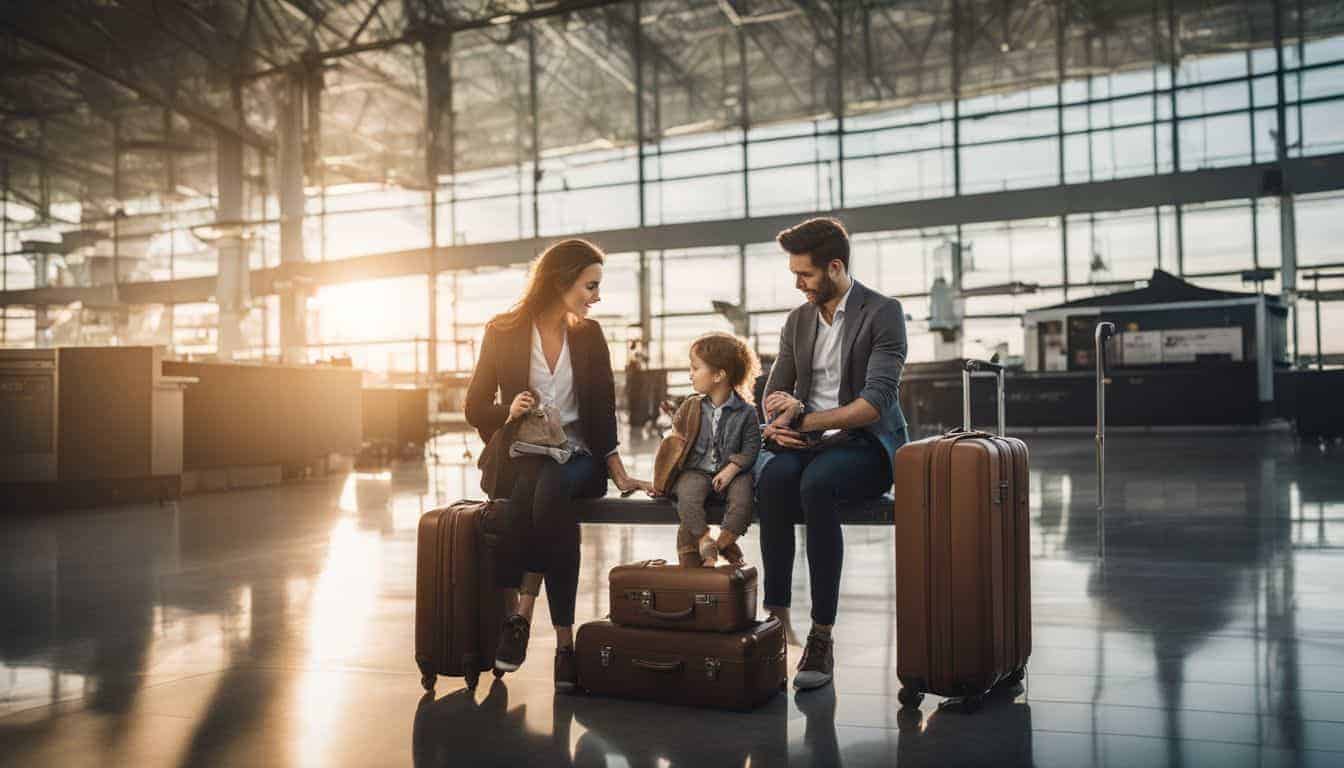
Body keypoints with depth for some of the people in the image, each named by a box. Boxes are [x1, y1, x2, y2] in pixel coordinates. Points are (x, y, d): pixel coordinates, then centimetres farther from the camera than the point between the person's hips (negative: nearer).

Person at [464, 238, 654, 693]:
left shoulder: (589, 335, 8)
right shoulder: (504, 332, 1)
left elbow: (601, 412, 9)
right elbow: (475, 409, 5)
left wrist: (619, 475, 2)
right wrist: (507, 411, -16)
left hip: (577, 456, 1)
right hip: (519, 458, -1)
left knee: (550, 487, -35)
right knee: (541, 489, -36)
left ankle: (519, 613, -28)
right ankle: (564, 636, -32)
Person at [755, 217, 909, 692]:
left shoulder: (883, 314, -4)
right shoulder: (797, 321, 15)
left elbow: (876, 402, -15)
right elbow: (774, 393, 14)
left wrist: (804, 419, -21)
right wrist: (777, 424, -10)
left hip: (866, 445, -4)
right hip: (807, 444, 4)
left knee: (816, 481, -38)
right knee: (773, 474, -32)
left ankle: (822, 635, -31)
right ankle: (776, 618, -28)